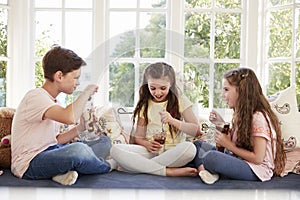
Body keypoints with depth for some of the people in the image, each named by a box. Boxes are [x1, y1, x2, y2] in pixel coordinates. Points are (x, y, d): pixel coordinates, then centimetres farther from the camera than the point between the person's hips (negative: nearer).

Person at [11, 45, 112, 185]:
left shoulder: (52, 101, 16)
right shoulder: (36, 97, -16)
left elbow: (55, 140, 14)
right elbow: (70, 117, -35)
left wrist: (80, 128, 1)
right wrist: (86, 93, -19)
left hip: (51, 155, 10)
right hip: (30, 164, -10)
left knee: (104, 142, 9)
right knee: (78, 149, -37)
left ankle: (65, 171, -15)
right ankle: (107, 168, -3)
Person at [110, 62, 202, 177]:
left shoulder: (180, 100, 2)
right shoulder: (145, 105, 9)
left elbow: (197, 131, -5)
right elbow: (138, 137, 8)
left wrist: (173, 121, -19)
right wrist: (146, 144, -15)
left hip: (173, 152, -1)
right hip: (150, 151, 2)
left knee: (190, 148, -36)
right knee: (115, 150, -24)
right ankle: (169, 171, -27)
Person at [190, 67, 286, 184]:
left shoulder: (259, 117, -19)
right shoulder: (241, 114, 10)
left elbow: (257, 158, -19)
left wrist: (229, 145, -15)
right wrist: (221, 124, 3)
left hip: (256, 170, -9)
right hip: (238, 160, 9)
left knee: (211, 157, -33)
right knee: (197, 145, 3)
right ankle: (204, 170, -22)